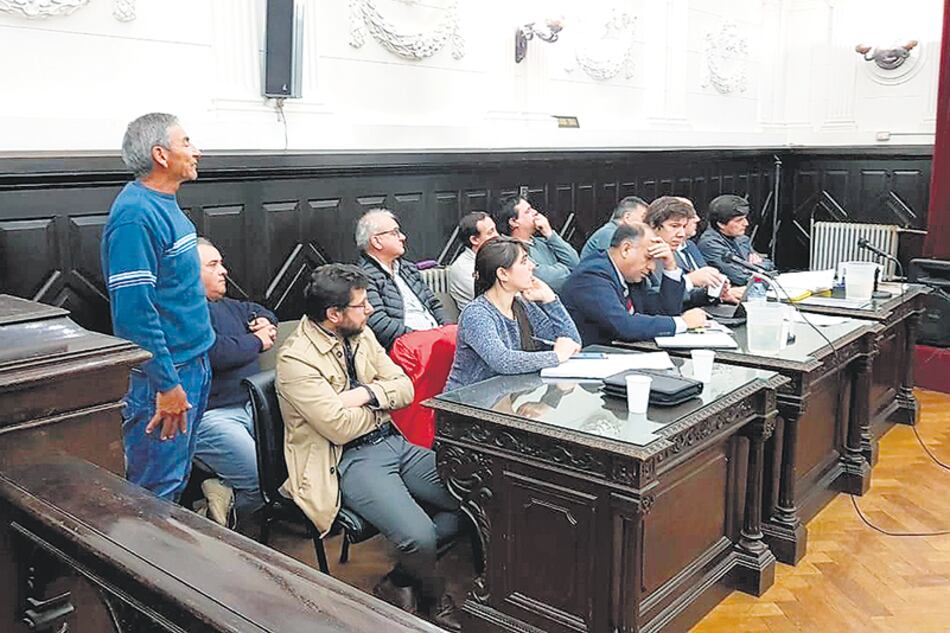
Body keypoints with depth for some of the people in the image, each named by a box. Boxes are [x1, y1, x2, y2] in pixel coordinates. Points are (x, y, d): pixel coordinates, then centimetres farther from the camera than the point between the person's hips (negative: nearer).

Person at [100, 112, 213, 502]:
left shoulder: (165, 205, 11)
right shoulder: (136, 215, -20)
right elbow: (134, 309, -24)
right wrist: (166, 385, -23)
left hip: (192, 365, 10)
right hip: (164, 377, -10)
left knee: (178, 479, 20)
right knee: (156, 491, 2)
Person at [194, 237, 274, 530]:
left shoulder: (224, 305, 20)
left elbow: (260, 312, 37)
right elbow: (216, 352, -24)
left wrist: (266, 324, 12)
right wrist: (256, 342, -5)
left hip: (249, 405, 10)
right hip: (210, 416, -9)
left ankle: (226, 491, 0)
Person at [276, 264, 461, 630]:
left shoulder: (361, 334, 8)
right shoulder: (296, 359, -16)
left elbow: (404, 388, 8)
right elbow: (341, 428, -20)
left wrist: (366, 394, -13)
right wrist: (383, 398, -4)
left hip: (394, 442, 8)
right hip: (349, 460, -8)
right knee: (419, 536, -28)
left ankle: (401, 579, 5)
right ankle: (435, 598, 7)